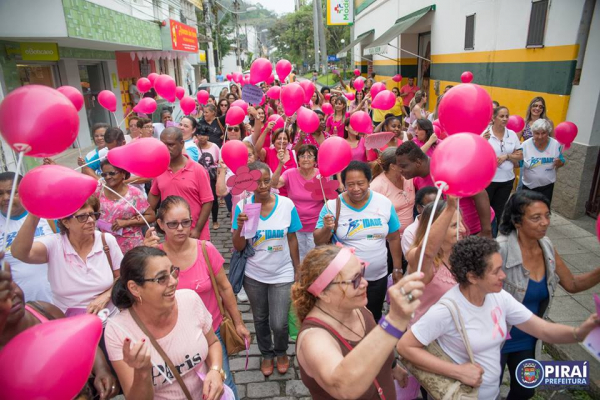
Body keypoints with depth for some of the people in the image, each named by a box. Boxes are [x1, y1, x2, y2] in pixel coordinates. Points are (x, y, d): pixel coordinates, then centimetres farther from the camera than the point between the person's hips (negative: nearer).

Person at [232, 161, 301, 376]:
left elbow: (292, 239, -2)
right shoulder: (242, 206, -13)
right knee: (260, 319, 19)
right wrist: (240, 227, -29)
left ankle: (281, 352, 35)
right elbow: (238, 247, -9)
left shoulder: (287, 204, -12)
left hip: (282, 274, -1)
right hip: (254, 275, 1)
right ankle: (267, 354, 48)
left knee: (279, 323, 1)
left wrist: (297, 270, 4)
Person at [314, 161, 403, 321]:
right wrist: (326, 228, -30)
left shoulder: (385, 203, -5)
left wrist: (397, 269, 9)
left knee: (374, 322, 20)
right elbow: (319, 243, -10)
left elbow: (394, 238, 6)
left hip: (378, 278, 3)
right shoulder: (332, 205, -13)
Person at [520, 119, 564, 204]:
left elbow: (561, 162, 3)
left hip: (547, 186, 1)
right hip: (528, 185, -1)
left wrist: (559, 163, -19)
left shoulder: (556, 144, -9)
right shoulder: (525, 145, -14)